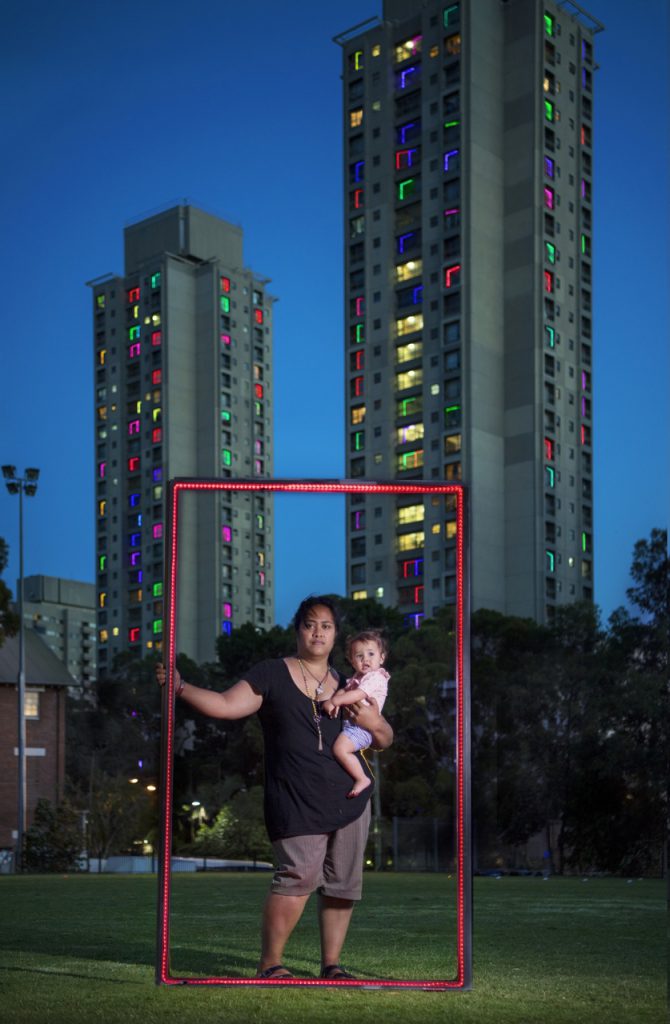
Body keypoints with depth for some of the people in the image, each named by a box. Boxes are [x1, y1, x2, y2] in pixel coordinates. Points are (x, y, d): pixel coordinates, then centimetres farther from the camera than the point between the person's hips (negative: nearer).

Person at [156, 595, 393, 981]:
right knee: (300, 877, -16)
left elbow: (385, 740, 18)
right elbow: (226, 705, -8)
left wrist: (374, 723, -5)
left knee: (343, 884, 6)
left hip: (351, 800, 5)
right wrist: (180, 686, -20)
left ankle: (331, 964, 19)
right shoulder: (272, 674, 2)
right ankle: (270, 964, -4)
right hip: (297, 803, -5)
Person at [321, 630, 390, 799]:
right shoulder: (357, 677, 19)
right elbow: (343, 690, 11)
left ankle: (362, 779, -17)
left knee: (340, 748, -27)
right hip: (350, 723, 10)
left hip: (361, 726, -10)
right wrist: (334, 701, -11)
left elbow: (357, 695, -21)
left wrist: (334, 701, -15)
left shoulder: (376, 677, -11)